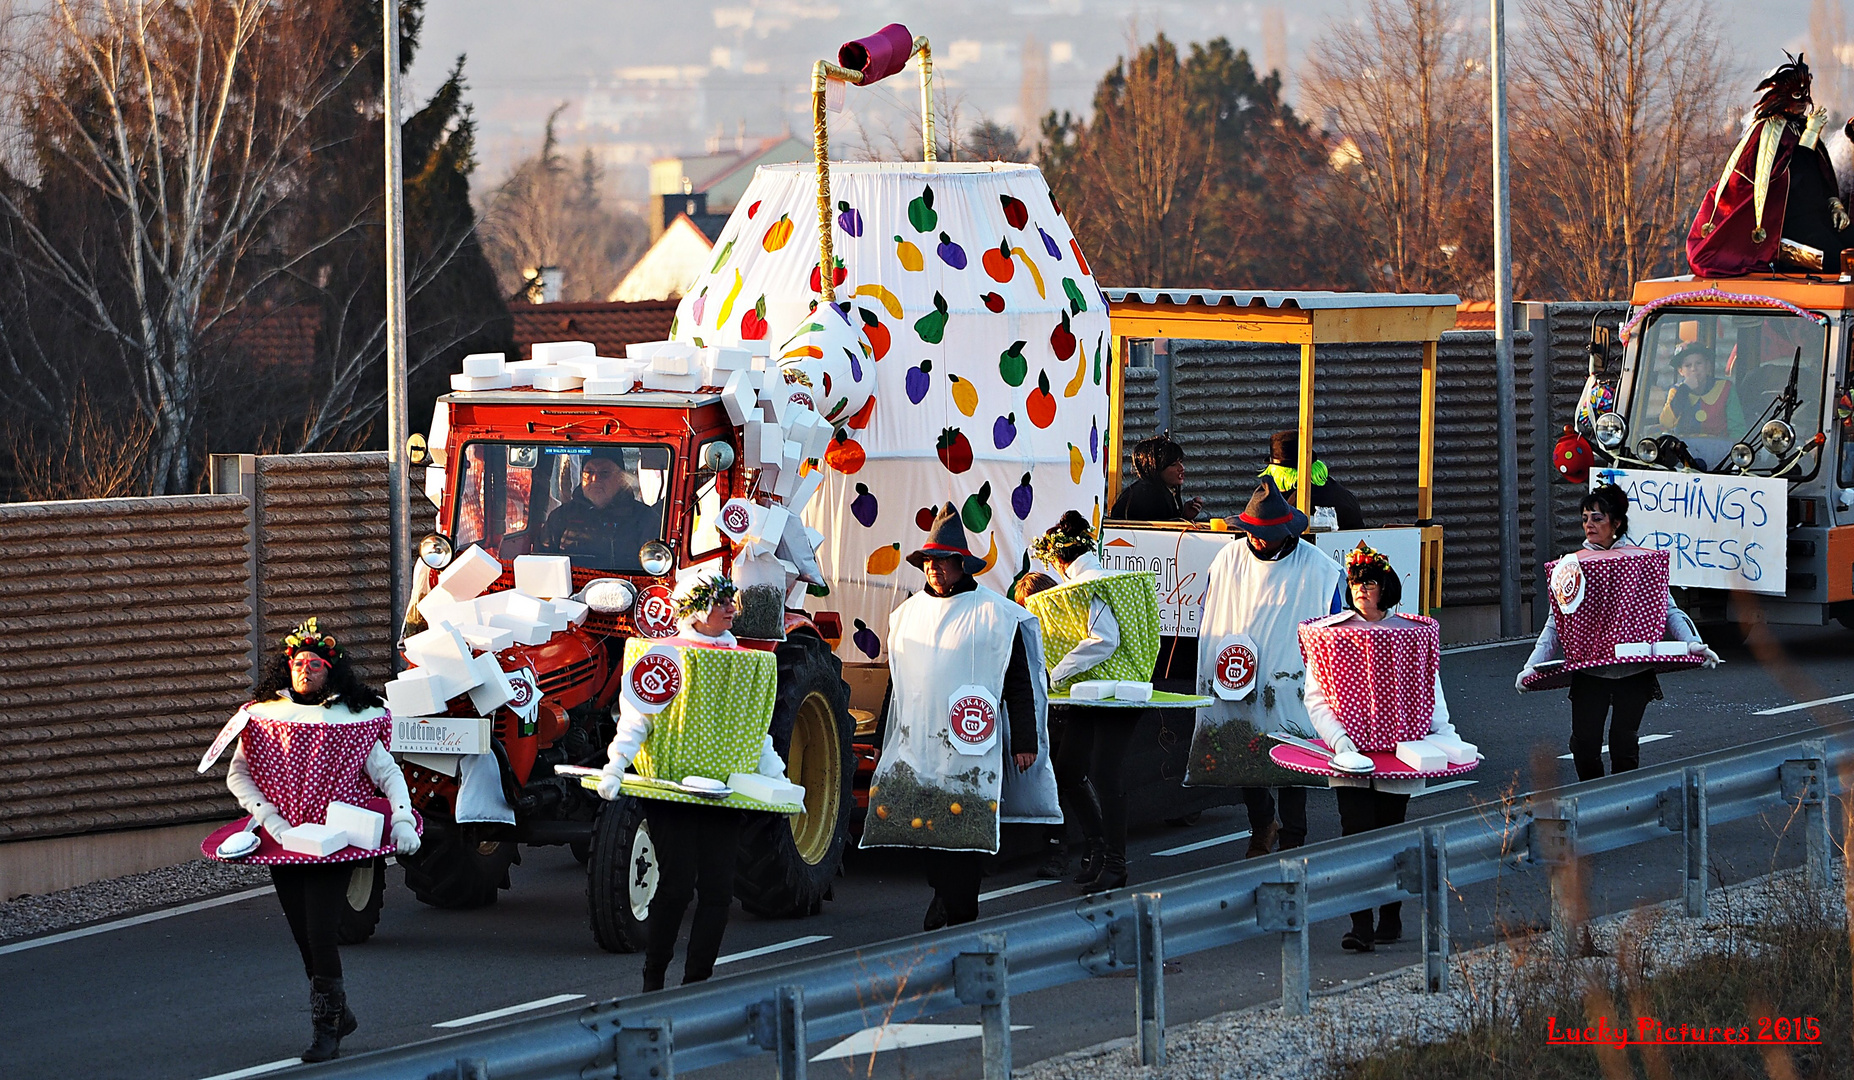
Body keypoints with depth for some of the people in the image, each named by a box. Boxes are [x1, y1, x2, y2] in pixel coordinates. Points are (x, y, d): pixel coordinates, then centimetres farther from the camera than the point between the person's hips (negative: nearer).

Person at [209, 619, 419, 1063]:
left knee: (321, 934, -13)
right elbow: (237, 776, 4)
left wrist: (403, 820, -13)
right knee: (304, 938, 8)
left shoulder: (352, 721, 0)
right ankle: (339, 1014, 28)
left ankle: (326, 1030, -2)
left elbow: (388, 773, 3)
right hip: (283, 843, 3)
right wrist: (271, 821, -8)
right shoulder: (264, 717, 4)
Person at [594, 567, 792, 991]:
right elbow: (636, 714, -7)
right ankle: (653, 983, 1)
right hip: (672, 787, -5)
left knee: (719, 888, -2)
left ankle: (696, 984, 5)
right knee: (677, 883, -11)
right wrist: (615, 766, -20)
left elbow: (756, 730, 21)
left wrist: (775, 779, 11)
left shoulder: (742, 661, 16)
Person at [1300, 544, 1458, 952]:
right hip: (1350, 754, -1)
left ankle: (1390, 918, 20)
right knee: (1357, 832, -12)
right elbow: (1315, 700, 2)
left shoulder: (1415, 635, 7)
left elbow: (1432, 694, 13)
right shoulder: (1329, 635, 5)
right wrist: (1339, 739, -13)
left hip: (1400, 749, 1)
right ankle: (1360, 926, -15)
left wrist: (1445, 735, -3)